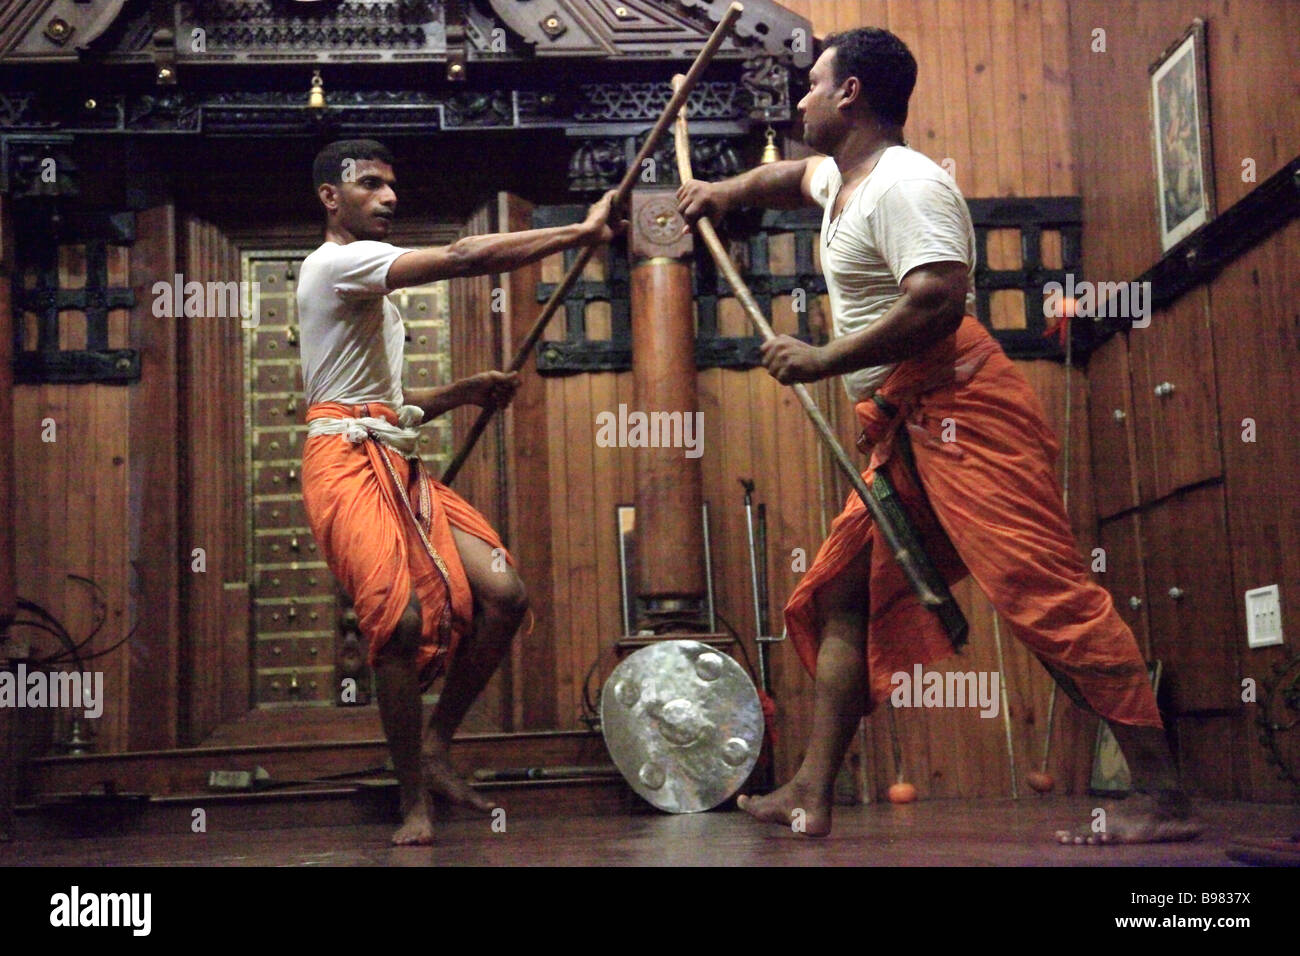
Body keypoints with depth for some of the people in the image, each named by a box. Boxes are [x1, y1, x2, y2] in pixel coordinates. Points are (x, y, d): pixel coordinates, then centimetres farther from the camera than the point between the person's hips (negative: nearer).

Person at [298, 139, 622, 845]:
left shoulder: (371, 288, 29)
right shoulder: (336, 262, -4)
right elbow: (461, 257, -16)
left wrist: (463, 392, 16)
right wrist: (581, 232, -15)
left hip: (397, 467, 9)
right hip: (348, 461, -9)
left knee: (503, 593, -5)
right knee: (404, 615, -24)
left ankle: (435, 749, 7)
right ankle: (415, 801, -10)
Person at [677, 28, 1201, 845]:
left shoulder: (903, 184, -9)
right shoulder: (842, 177, 23)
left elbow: (939, 301, -23)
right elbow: (792, 175, 48)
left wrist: (823, 362, -16)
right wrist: (724, 192, 33)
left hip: (965, 415, -11)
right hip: (908, 432, 11)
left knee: (1045, 591, -16)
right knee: (840, 597, 9)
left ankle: (1164, 799, -15)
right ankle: (812, 797, 13)